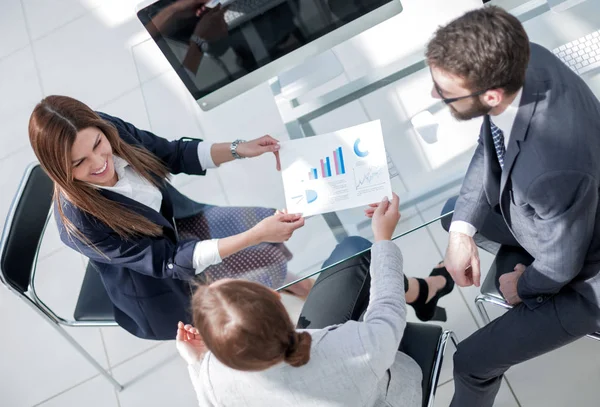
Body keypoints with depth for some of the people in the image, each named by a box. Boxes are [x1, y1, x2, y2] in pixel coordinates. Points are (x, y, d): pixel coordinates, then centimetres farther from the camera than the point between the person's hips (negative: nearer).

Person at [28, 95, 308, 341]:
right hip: (156, 282, -5)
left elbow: (174, 155, -5)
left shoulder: (111, 129, -23)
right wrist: (255, 235, -41)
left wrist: (239, 149, -18)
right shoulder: (80, 222, -37)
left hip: (177, 222, 6)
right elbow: (167, 261, -33)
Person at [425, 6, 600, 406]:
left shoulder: (555, 170, -46)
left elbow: (561, 265, -26)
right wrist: (463, 229, -13)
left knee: (474, 361, 0)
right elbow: (490, 148, -5)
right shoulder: (518, 61, -24)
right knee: (454, 212, 22)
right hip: (550, 214, 7)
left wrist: (523, 287, -5)